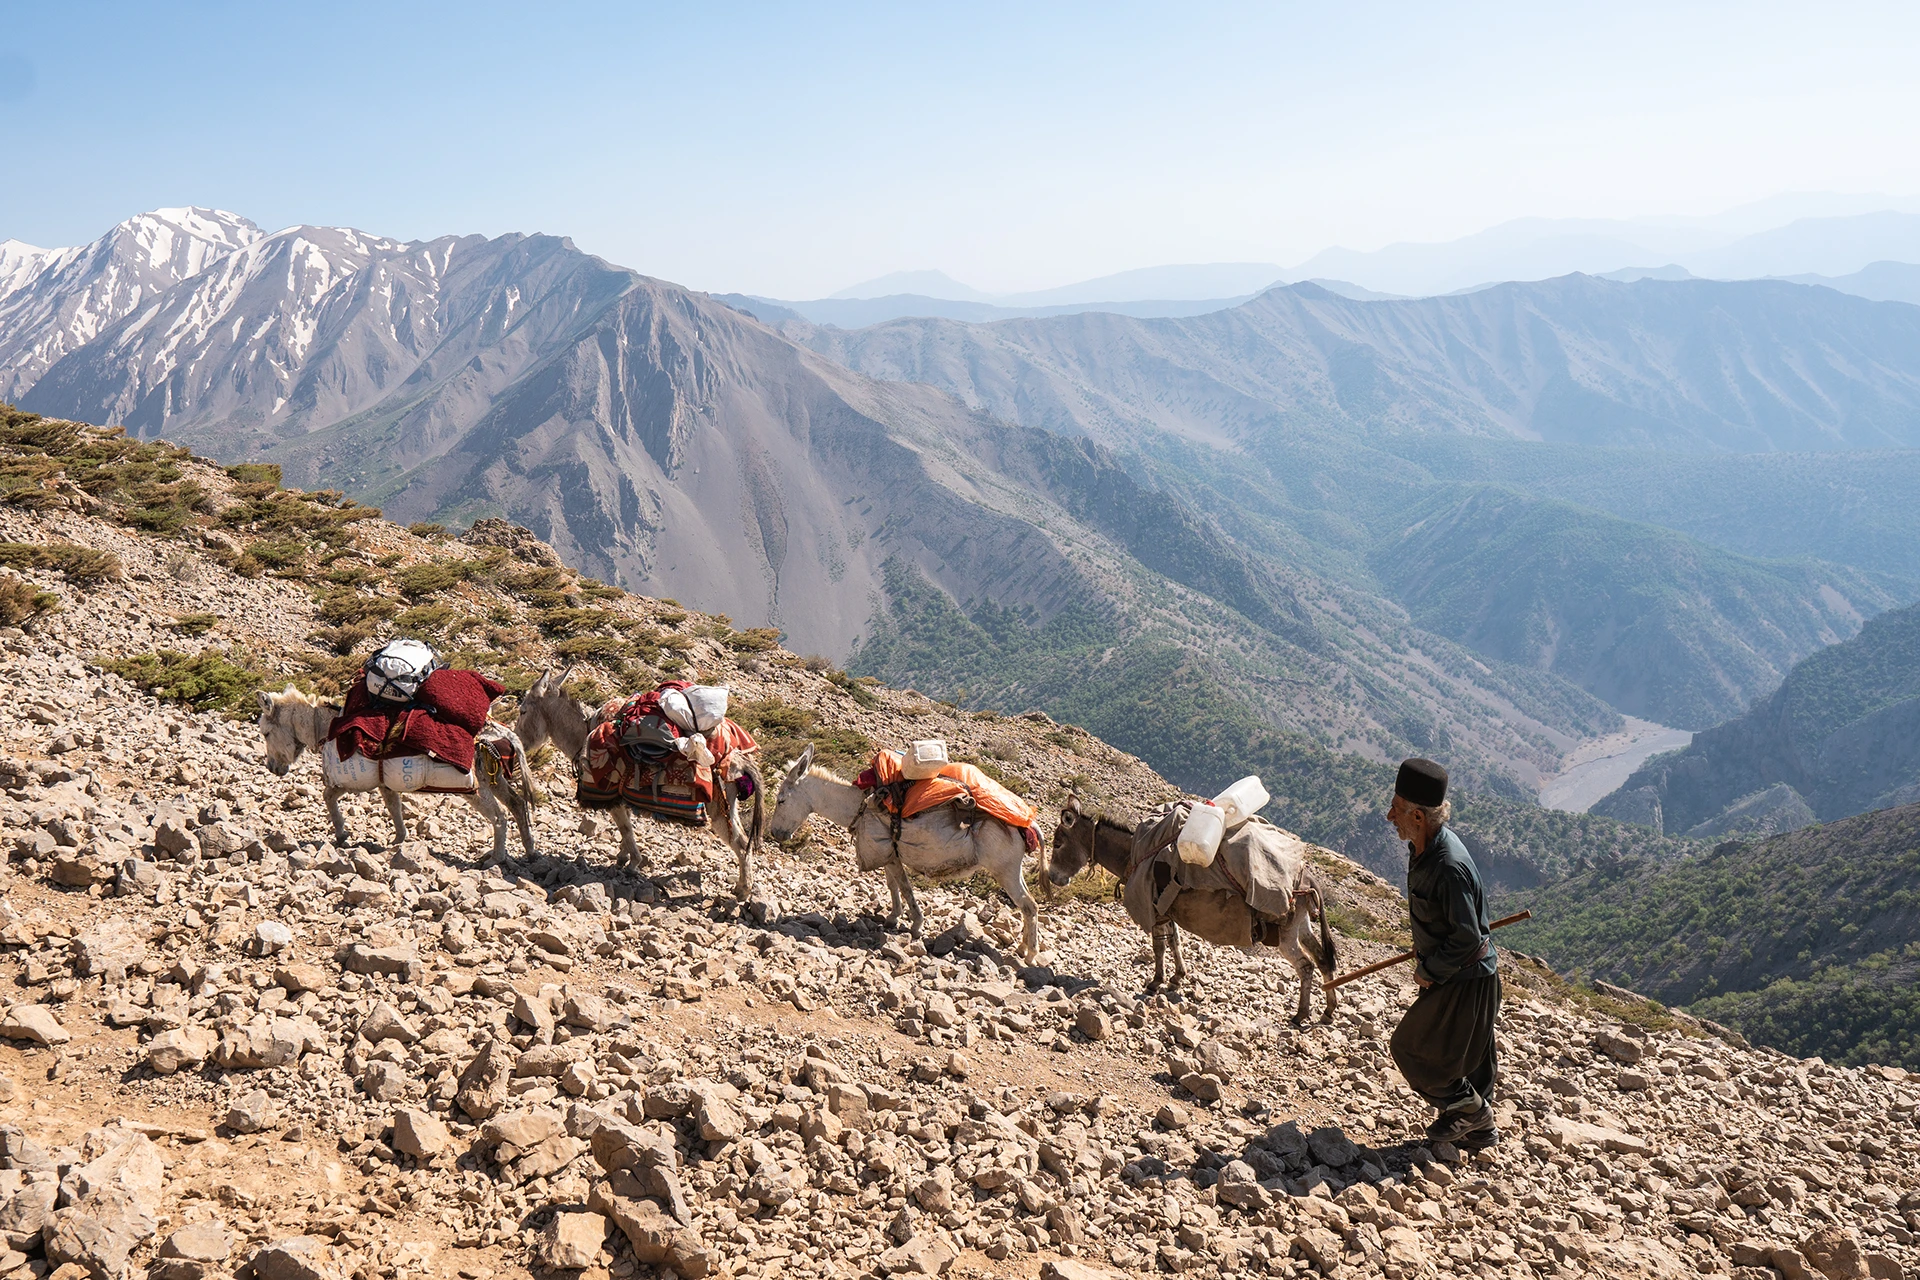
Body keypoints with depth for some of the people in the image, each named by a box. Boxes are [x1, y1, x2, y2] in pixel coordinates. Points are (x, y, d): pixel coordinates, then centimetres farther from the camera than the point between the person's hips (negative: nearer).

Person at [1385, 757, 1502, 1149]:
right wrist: (1424, 947, 15)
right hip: (1453, 973, 9)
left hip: (1466, 980, -9)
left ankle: (1469, 1110, 20)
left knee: (1411, 1047, 3)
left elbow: (1468, 938, -27)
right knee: (1467, 1053, 21)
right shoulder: (1423, 848, -2)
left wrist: (1429, 972, -17)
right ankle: (1479, 1129, 36)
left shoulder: (1449, 867, -32)